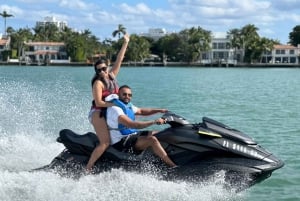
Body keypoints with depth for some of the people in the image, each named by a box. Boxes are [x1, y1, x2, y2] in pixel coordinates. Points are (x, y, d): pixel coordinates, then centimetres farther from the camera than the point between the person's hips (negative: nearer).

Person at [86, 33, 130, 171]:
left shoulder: (112, 76, 9)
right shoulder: (98, 83, -10)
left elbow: (119, 60, 12)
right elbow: (98, 102, -18)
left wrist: (125, 43, 13)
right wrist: (114, 104, -23)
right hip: (98, 113, -9)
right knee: (105, 143, -20)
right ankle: (87, 168, -23)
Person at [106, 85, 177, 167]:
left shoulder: (128, 106, 10)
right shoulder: (115, 108, -21)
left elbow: (141, 111, 24)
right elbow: (132, 124, -30)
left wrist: (159, 110, 12)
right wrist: (154, 122, -29)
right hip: (120, 143, -11)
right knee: (152, 140, -26)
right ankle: (173, 166, -30)